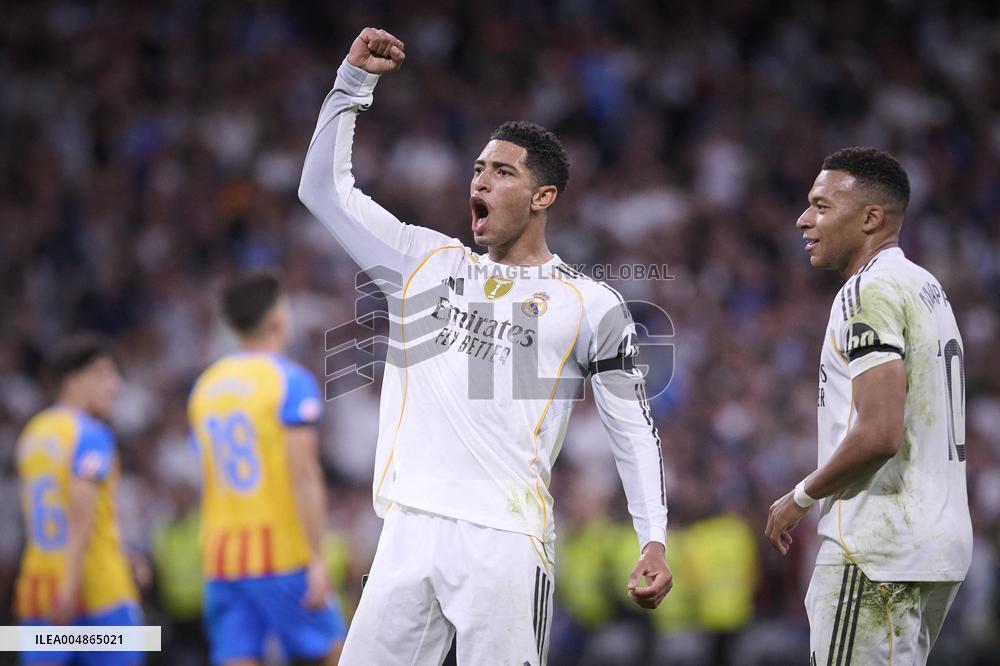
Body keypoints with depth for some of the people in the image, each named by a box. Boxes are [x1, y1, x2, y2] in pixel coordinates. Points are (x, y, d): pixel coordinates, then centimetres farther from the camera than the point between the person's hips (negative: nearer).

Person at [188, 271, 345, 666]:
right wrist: (317, 559, -15)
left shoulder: (205, 386, 14)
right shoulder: (290, 381, -6)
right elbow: (304, 477, -15)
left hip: (220, 559, 6)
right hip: (282, 556, -6)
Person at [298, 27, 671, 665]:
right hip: (410, 534, 4)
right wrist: (355, 79, 12)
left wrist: (654, 541, -4)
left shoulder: (591, 306, 5)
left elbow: (635, 428, 6)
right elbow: (325, 188, 19)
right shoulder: (427, 264, 16)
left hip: (505, 542, -4)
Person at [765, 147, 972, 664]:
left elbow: (880, 433, -23)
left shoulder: (870, 292, -13)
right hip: (939, 543, 10)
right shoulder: (928, 288, 18)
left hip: (878, 555, -10)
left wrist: (802, 496, -9)